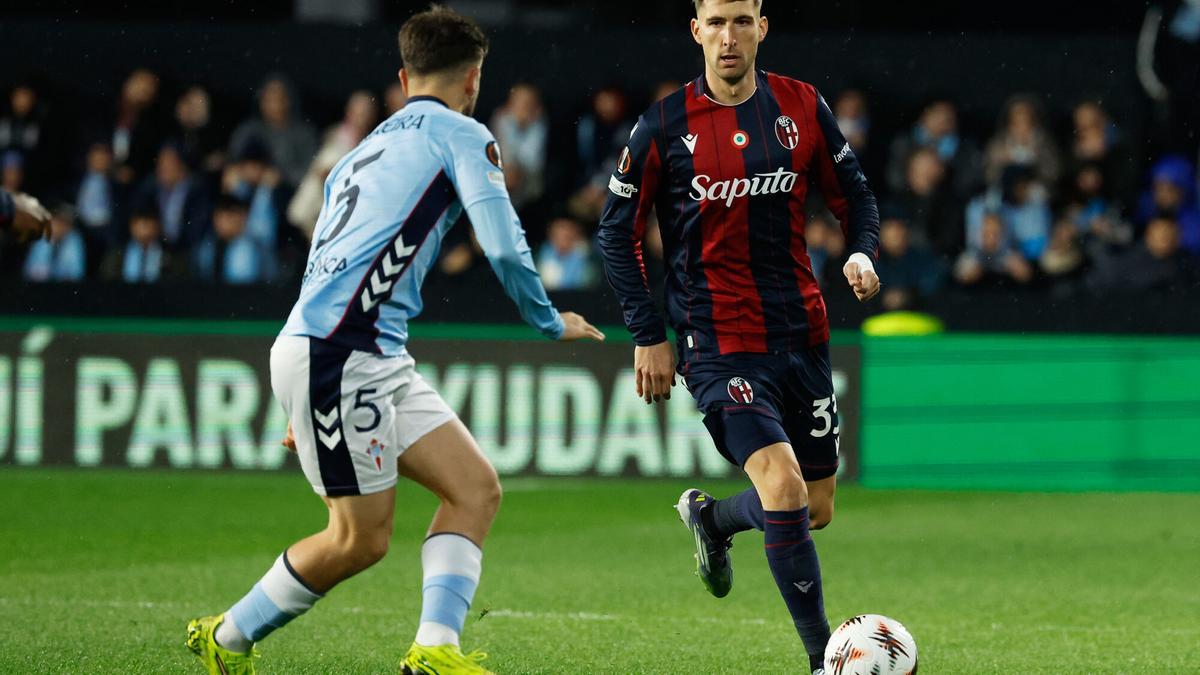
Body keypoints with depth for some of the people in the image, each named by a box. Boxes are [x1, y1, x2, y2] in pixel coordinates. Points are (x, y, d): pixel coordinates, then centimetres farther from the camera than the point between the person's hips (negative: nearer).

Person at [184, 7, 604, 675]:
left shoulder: (364, 152, 25)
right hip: (334, 352, -9)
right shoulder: (461, 134, 0)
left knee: (476, 488, 2)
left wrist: (310, 409, 33)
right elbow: (504, 245, -10)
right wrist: (551, 322, 8)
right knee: (363, 537, -2)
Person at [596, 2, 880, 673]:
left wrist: (862, 253, -9)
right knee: (784, 489, -21)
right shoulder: (664, 126, -6)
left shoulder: (804, 108, 2)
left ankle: (710, 517, 43)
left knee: (817, 510, 11)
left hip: (802, 334, 4)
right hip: (718, 343, -4)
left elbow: (855, 193, 13)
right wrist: (649, 335, -2)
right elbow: (617, 230, 2)